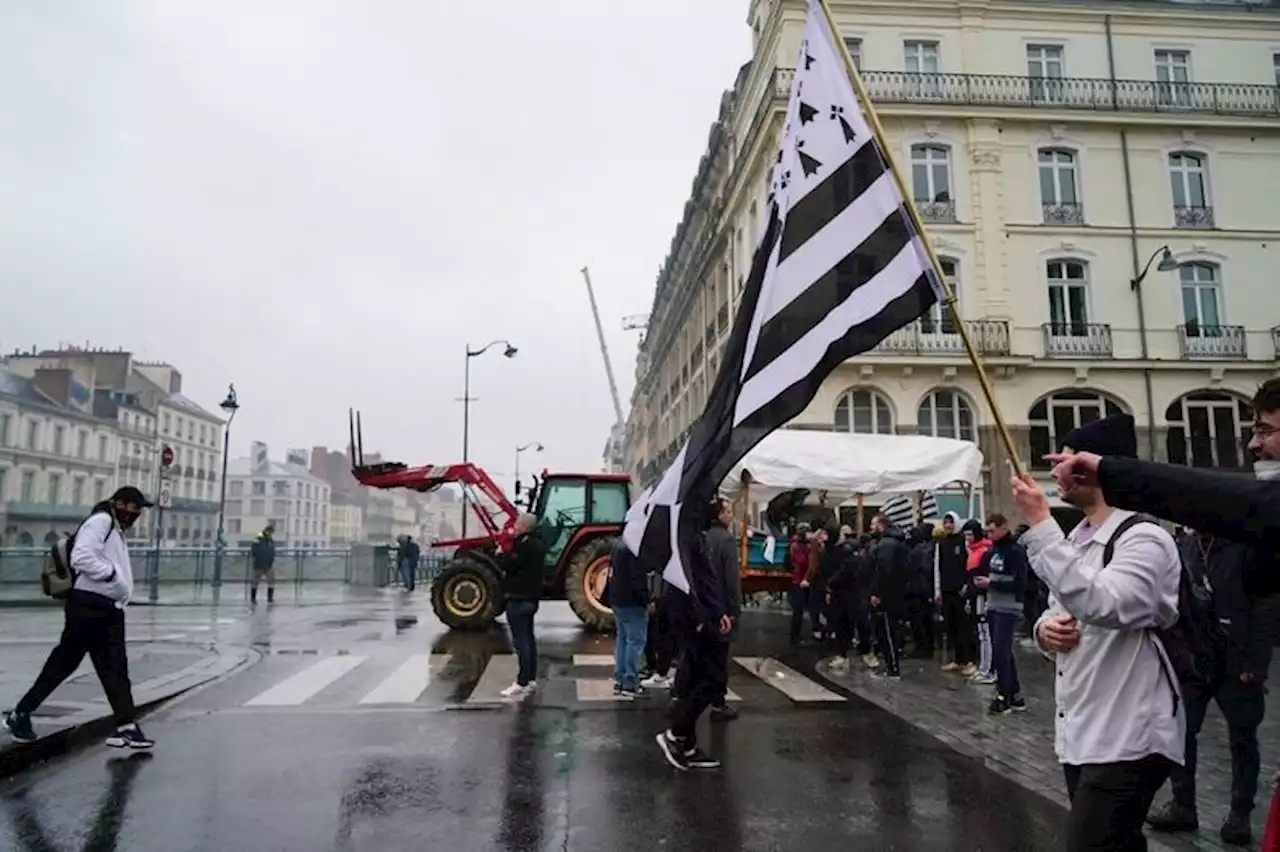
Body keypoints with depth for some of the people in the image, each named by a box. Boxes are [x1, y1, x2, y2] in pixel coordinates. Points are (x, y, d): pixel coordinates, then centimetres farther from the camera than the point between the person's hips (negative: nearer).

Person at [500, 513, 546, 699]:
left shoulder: (525, 545, -19)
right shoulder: (537, 543, 12)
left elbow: (509, 565, -23)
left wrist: (504, 552, -6)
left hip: (519, 598, -10)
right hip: (530, 597, 10)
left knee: (520, 641, -8)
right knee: (528, 638, 13)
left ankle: (523, 683, -6)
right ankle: (531, 679, 18)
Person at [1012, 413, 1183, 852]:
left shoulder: (1144, 539, -16)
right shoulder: (1074, 539, 12)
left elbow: (1102, 605, -33)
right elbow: (1058, 615, 20)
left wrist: (1040, 525, -30)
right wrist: (1044, 628, -4)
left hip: (1127, 739, -9)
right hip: (1080, 732, 9)